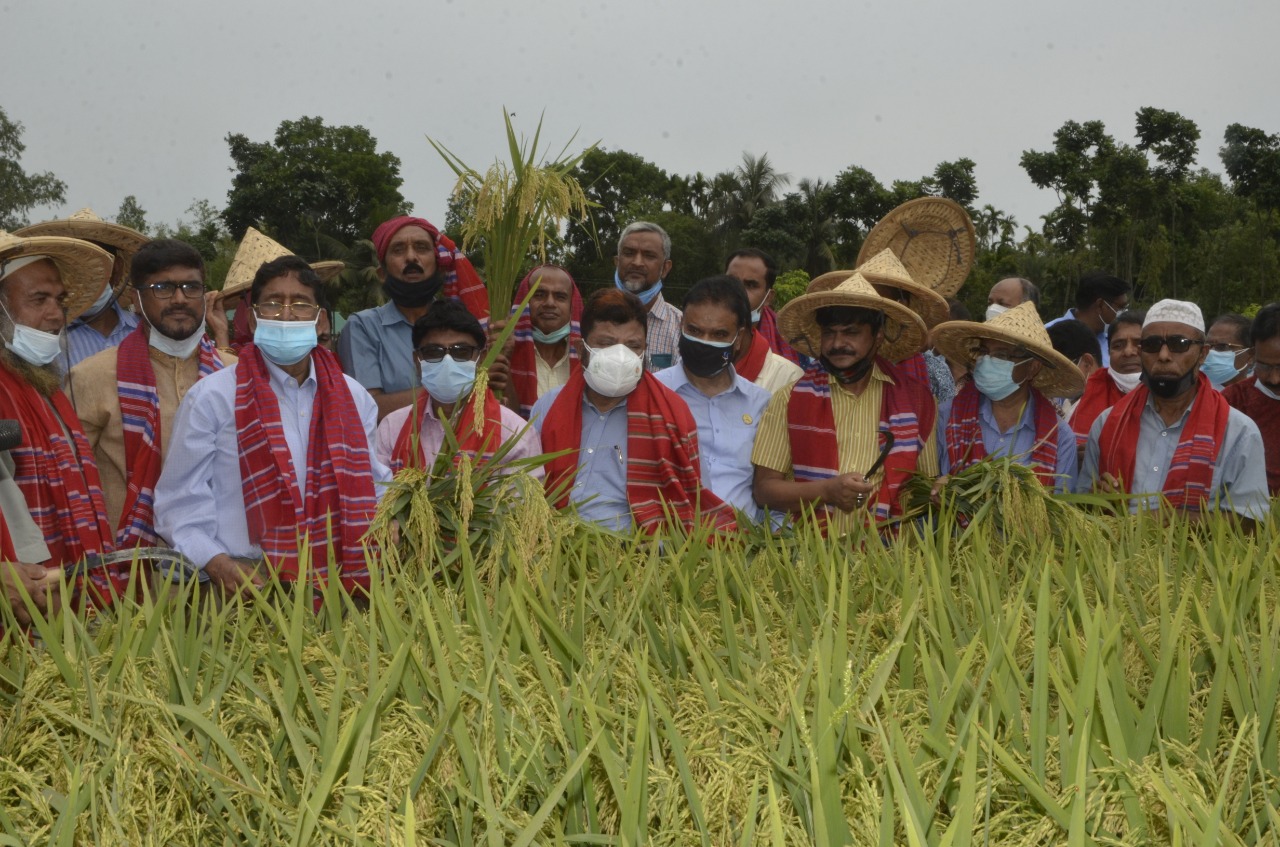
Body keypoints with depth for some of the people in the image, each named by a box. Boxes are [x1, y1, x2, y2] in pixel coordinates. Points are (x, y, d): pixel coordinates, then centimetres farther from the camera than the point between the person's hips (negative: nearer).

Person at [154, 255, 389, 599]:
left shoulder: (354, 398, 15)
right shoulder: (211, 398, 3)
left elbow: (371, 485, 22)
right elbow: (179, 503, 1)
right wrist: (217, 564, -14)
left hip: (335, 584, 3)